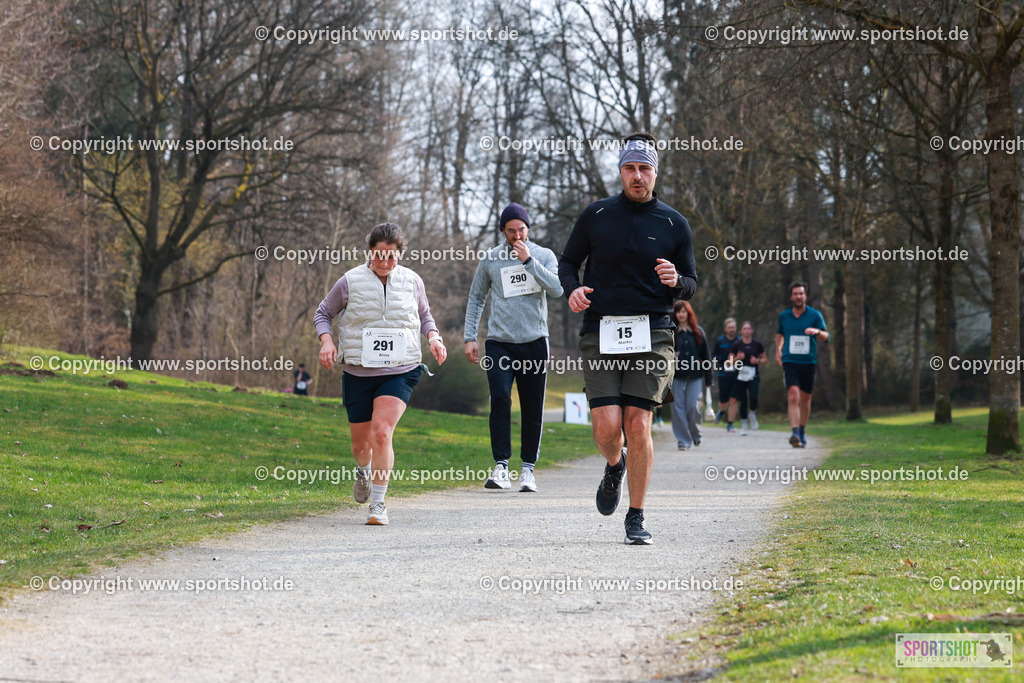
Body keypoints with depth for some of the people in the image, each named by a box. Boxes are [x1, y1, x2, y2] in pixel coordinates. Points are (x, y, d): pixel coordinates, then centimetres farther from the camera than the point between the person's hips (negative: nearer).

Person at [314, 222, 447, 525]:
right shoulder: (350, 281, -3)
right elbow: (323, 313, 9)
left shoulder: (412, 282, 3)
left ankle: (378, 503, -12)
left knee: (382, 432, -21)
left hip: (400, 373, -1)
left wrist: (434, 337, 0)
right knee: (361, 444, 9)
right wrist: (326, 341, -9)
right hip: (358, 373, 1)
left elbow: (424, 316, 20)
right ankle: (364, 471, 48)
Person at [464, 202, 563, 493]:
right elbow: (476, 298, 16)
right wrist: (469, 337, 7)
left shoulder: (544, 255, 7)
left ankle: (528, 469, 11)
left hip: (534, 342, 0)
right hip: (500, 343, 0)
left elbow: (557, 289, -9)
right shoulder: (490, 259, 9)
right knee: (500, 400, -16)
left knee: (533, 409, 2)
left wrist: (528, 260, -14)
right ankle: (501, 466, -14)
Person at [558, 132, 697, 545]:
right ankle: (614, 466, 26)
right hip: (600, 333, 0)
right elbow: (568, 261, 17)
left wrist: (676, 280, -11)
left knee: (638, 424, -9)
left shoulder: (673, 224, 7)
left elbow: (691, 285, 13)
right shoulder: (595, 216, 7)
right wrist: (572, 288, -5)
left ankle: (636, 518, 4)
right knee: (606, 425, -11)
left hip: (652, 333, 0)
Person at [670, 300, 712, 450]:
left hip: (695, 376, 0)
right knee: (679, 407, -3)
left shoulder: (698, 331, 8)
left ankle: (695, 434, 17)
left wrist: (708, 378, 6)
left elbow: (705, 354, 10)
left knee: (694, 407, -7)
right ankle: (683, 440, 4)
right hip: (676, 376, 0)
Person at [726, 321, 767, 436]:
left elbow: (765, 359, 12)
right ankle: (744, 424, 16)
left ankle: (752, 414, 12)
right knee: (742, 401, 1)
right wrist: (737, 358, -15)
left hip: (754, 376, 0)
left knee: (753, 398, -19)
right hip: (740, 376, 1)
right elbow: (730, 361, 4)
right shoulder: (736, 344, 1)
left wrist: (757, 361, -8)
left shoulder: (757, 344, 3)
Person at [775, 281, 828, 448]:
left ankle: (802, 432, 30)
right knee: (793, 397, -18)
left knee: (805, 400, 9)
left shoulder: (815, 315, 1)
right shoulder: (783, 316, 7)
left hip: (809, 362, 1)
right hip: (790, 362, -1)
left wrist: (817, 331, -26)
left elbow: (826, 337, -6)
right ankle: (795, 434, -27)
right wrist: (778, 350, 16)